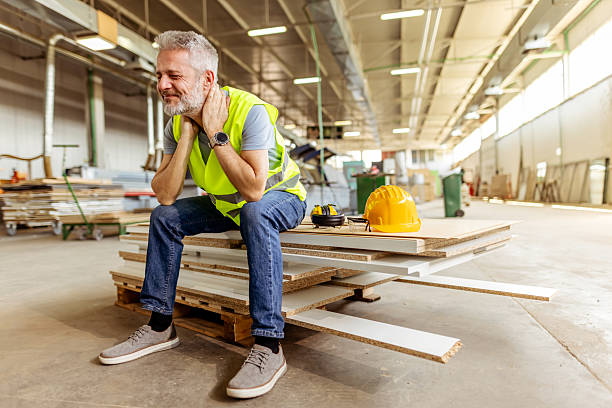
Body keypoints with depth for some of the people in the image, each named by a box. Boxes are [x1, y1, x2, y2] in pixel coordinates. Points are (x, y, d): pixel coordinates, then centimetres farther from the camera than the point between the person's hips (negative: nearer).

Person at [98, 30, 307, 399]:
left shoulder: (251, 111, -27)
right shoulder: (177, 123, -7)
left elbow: (254, 190, -37)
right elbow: (165, 195, -15)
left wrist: (215, 133, -31)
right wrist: (188, 135, -22)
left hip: (281, 197, -6)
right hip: (225, 205, 6)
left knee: (256, 213, -39)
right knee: (164, 217, -3)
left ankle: (269, 345, -33)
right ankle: (161, 326, 7)